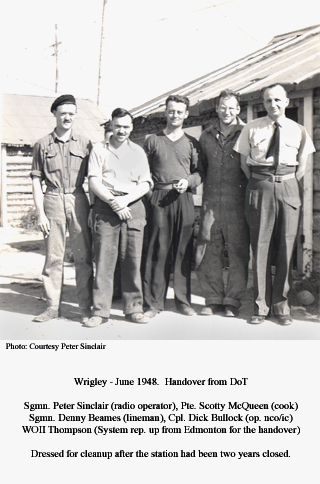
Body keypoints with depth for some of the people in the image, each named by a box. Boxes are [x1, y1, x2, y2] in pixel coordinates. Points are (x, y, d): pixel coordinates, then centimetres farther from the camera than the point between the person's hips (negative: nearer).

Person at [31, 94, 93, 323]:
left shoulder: (85, 143, 10)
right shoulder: (43, 145, 9)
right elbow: (37, 181, 7)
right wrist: (40, 213, -2)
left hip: (78, 201, 0)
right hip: (53, 202, 0)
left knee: (83, 256, -1)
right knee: (53, 257, 2)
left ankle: (86, 307, 6)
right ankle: (53, 306, 10)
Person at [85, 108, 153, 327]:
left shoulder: (138, 151, 17)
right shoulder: (99, 149, 11)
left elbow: (145, 184, 9)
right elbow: (94, 182, 2)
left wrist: (125, 200, -8)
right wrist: (113, 202, -11)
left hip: (133, 207, 2)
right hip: (105, 208, -2)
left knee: (133, 260, 0)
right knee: (104, 260, -4)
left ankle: (134, 308, 10)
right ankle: (100, 310, 1)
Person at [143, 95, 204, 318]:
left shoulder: (192, 143, 14)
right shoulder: (152, 141, 12)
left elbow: (200, 172, 12)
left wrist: (188, 181, -7)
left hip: (184, 199, 1)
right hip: (159, 199, -1)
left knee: (184, 251, 2)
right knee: (158, 250, -4)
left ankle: (184, 301, 11)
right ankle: (154, 302, 2)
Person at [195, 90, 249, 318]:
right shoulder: (207, 137, 14)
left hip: (237, 204, -3)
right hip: (212, 203, 4)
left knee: (238, 254, 0)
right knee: (208, 252, 3)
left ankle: (233, 301, 11)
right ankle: (213, 300, 16)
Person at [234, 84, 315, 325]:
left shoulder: (298, 130, 9)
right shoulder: (252, 129, 7)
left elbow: (302, 165, 13)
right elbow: (244, 162, 9)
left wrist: (289, 186, 3)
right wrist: (259, 185, 2)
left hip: (288, 187, 1)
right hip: (260, 187, -1)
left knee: (286, 246, 0)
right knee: (260, 246, -2)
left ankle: (281, 304, 11)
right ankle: (261, 304, 6)